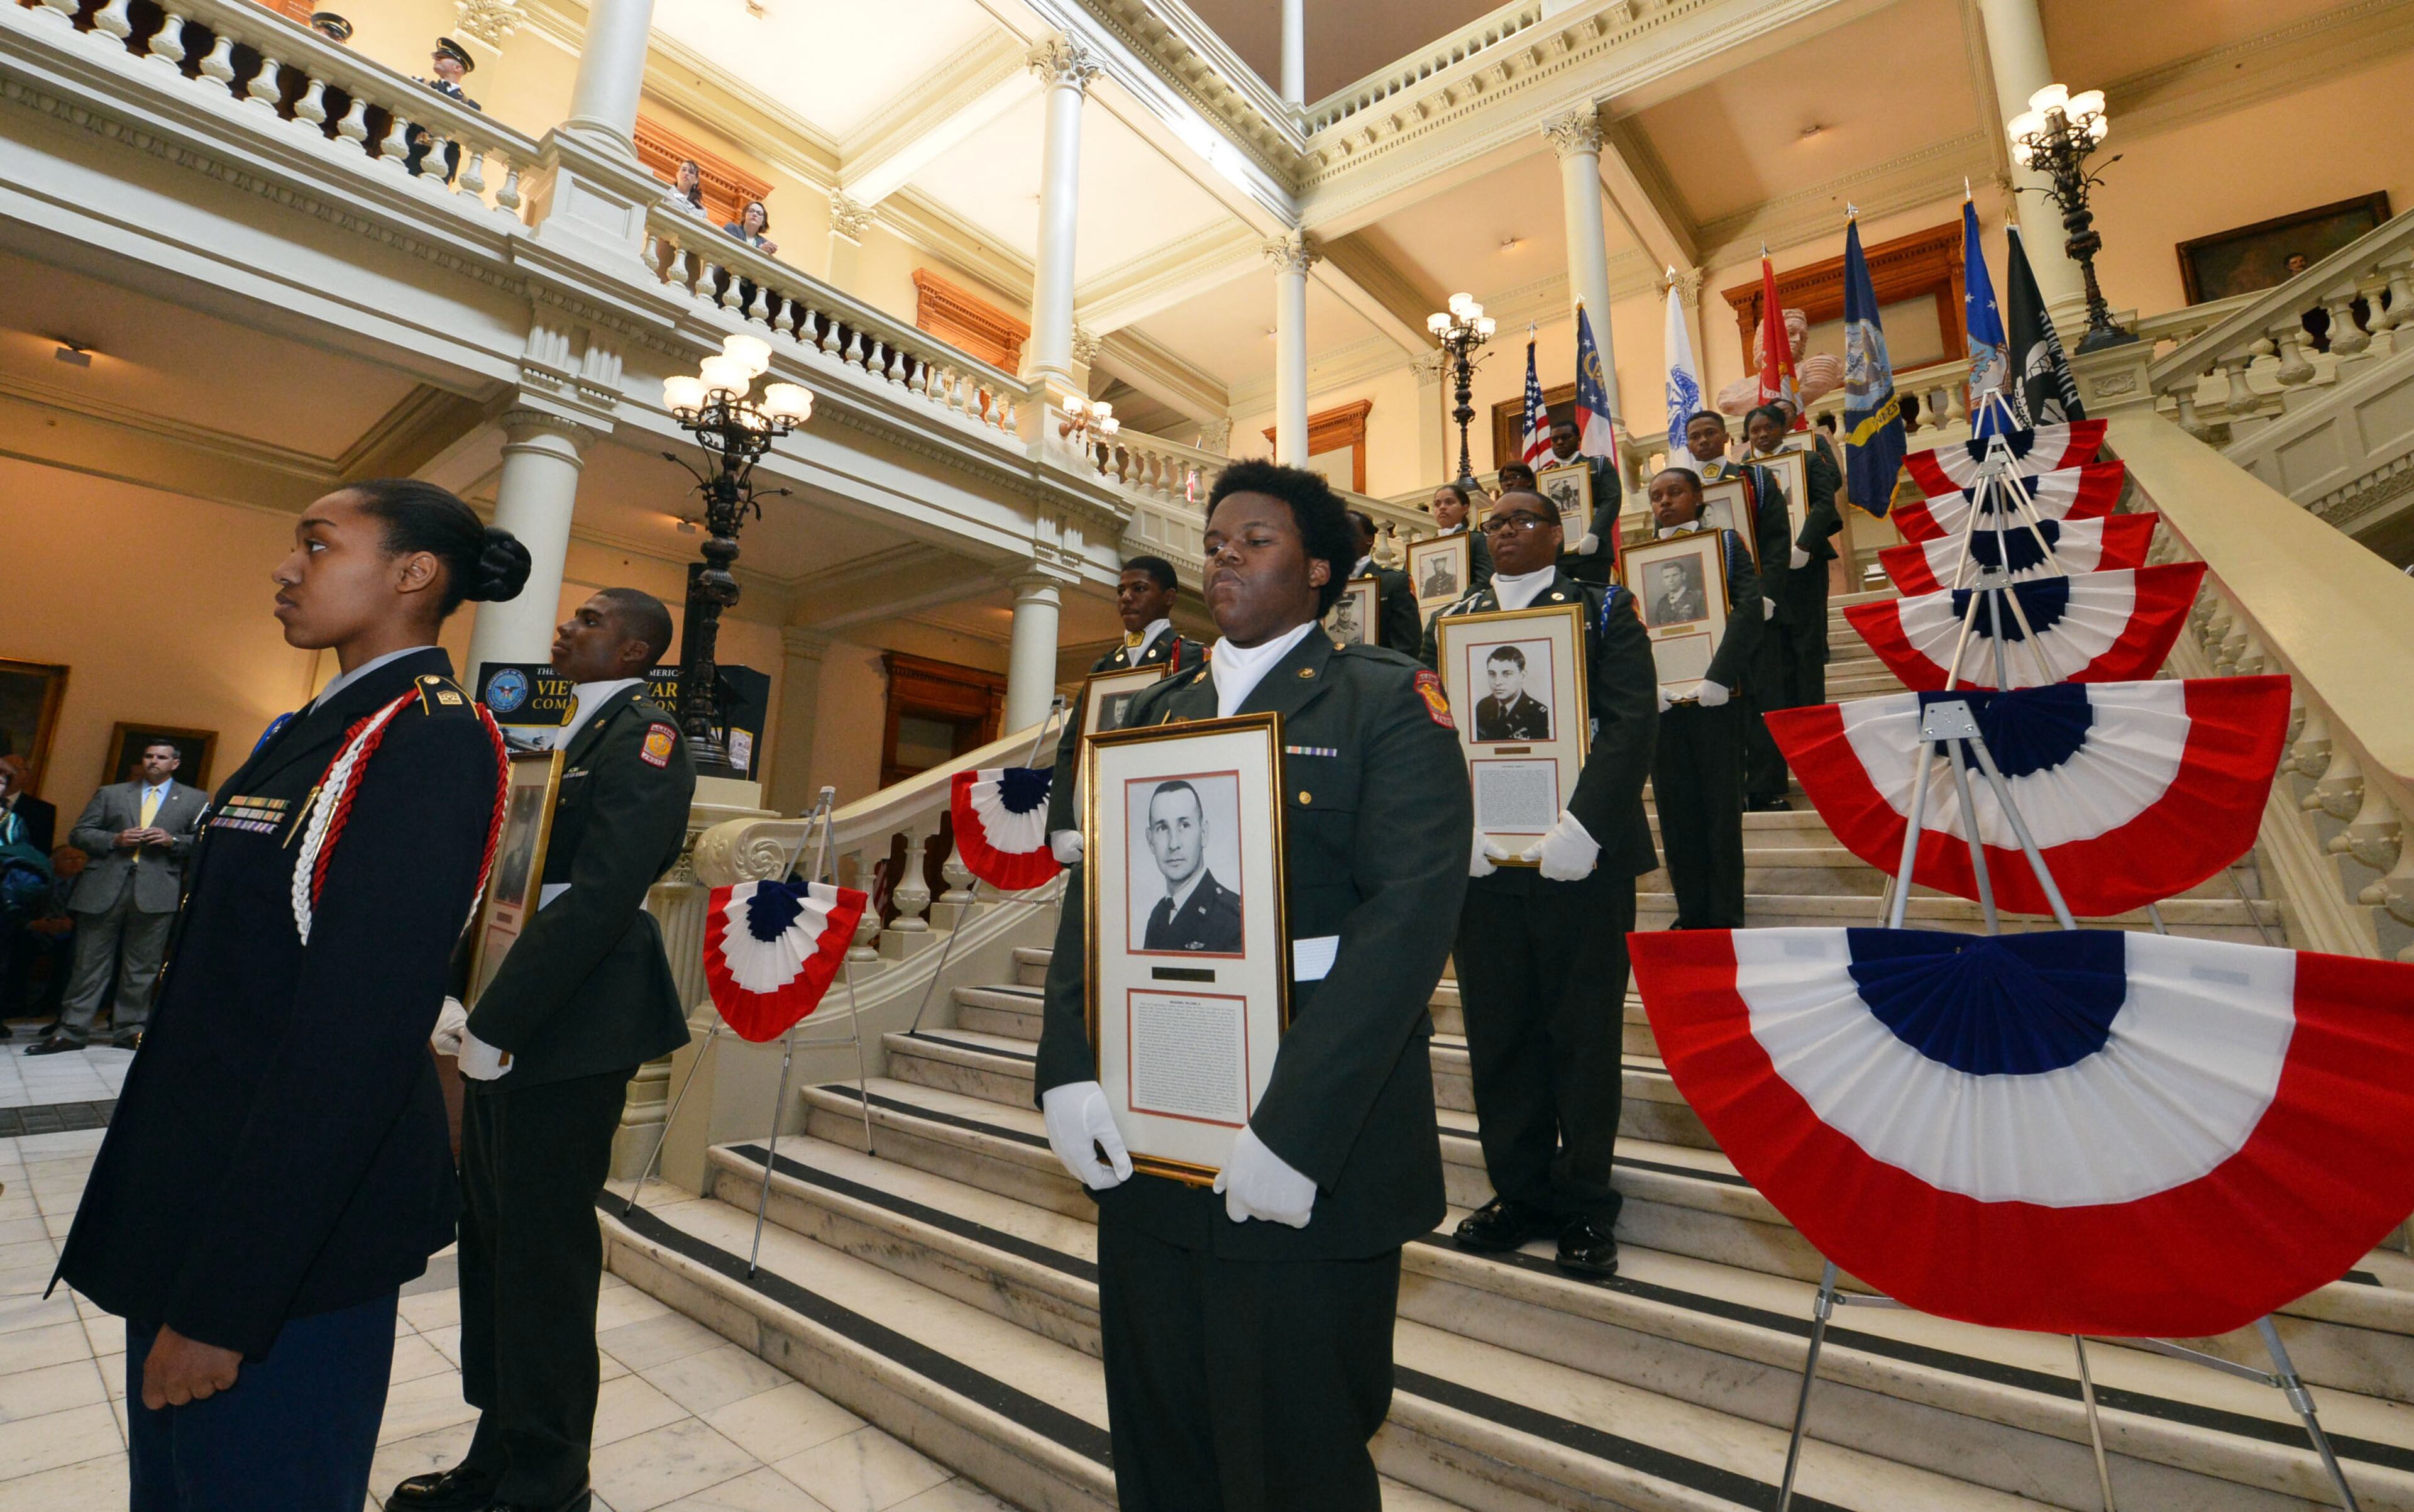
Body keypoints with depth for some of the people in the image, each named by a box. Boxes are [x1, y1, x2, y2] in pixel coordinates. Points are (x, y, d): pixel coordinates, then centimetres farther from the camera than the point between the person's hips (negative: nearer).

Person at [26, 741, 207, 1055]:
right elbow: (78, 834, 11)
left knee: (142, 966, 3)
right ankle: (72, 1031, 11)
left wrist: (174, 841, -12)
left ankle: (131, 1030, 10)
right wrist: (114, 839, -7)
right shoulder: (110, 794, 16)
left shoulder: (195, 800, 12)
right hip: (105, 890, 2)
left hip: (156, 892, -2)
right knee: (90, 962, 4)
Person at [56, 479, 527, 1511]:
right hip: (196, 1192, 9)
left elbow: (360, 1030, -25)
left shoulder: (429, 740, -22)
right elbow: (231, 971, 14)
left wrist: (225, 1300, -20)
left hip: (292, 1224, -9)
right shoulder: (329, 726, 8)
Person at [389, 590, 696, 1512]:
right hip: (505, 1028, 9)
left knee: (544, 1256, 4)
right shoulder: (573, 730, 16)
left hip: (567, 1033, -9)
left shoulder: (643, 735, -13)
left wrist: (494, 1027, -18)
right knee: (492, 1239, 19)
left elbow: (601, 896, -21)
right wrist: (465, 1003, 9)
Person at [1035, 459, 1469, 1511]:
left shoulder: (1390, 701, -4)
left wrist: (1295, 1130, -21)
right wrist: (1067, 1074, -5)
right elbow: (1092, 899, 7)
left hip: (1309, 1157, -5)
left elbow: (1409, 915, -16)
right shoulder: (1156, 712, 12)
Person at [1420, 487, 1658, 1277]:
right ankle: (1520, 1191, 27)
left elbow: (1631, 724, -7)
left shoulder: (1604, 610, 5)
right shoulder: (1446, 623, 12)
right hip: (1480, 858, 3)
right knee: (1497, 1034, 10)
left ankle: (1584, 1205, 25)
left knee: (1585, 1033, 8)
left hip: (1580, 857, -2)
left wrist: (1581, 829, -19)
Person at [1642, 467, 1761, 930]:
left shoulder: (1725, 542, 5)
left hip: (1715, 698, -2)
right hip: (1662, 700, 2)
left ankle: (1726, 919, 16)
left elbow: (1749, 606, -9)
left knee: (1722, 809, 5)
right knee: (1675, 810, 7)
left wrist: (1721, 676, -21)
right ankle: (1692, 915, 19)